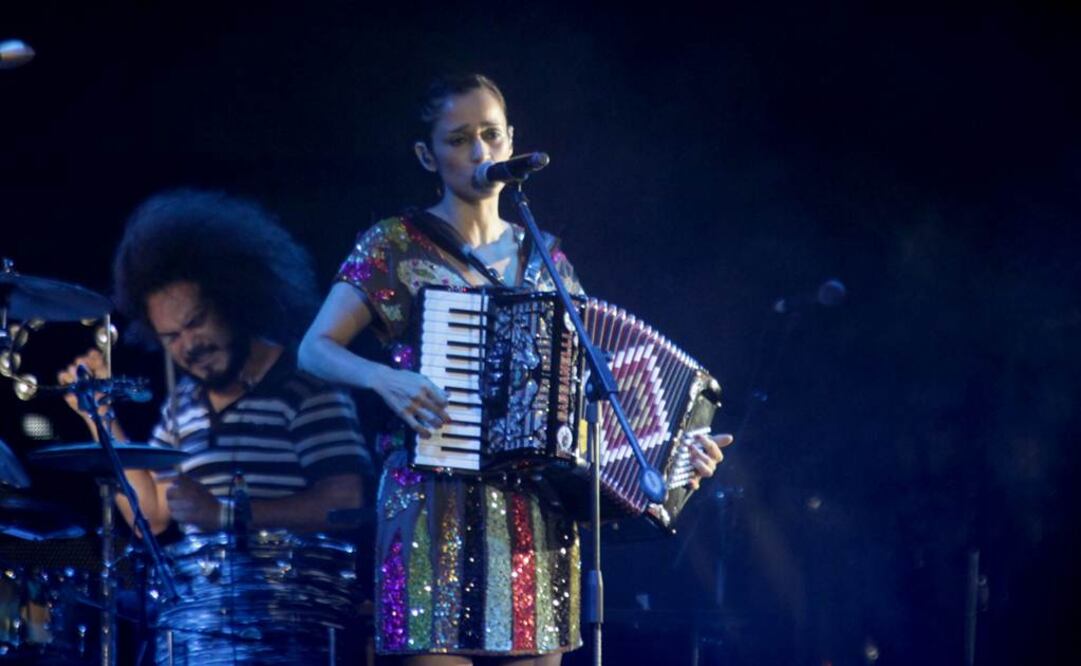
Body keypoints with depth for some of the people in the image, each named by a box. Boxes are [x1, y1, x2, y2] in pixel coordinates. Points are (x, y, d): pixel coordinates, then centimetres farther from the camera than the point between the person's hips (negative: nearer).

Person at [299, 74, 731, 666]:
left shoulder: (545, 260, 15)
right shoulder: (395, 245, 3)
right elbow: (314, 349, -1)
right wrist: (383, 377, -20)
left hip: (535, 520, 4)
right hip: (435, 510, -4)